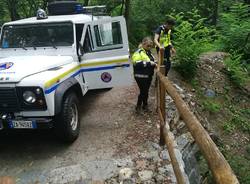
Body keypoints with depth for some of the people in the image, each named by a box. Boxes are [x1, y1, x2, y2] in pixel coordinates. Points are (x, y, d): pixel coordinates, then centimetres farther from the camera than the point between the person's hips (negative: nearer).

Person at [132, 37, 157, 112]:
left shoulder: (148, 52, 14)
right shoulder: (138, 52, -14)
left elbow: (151, 61, 27)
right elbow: (137, 63, -28)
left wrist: (154, 64, 3)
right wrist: (149, 63, -29)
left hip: (148, 75, 8)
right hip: (141, 76, -8)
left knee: (146, 91, 17)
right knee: (143, 91, -3)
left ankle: (145, 105, 32)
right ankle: (138, 106, 16)